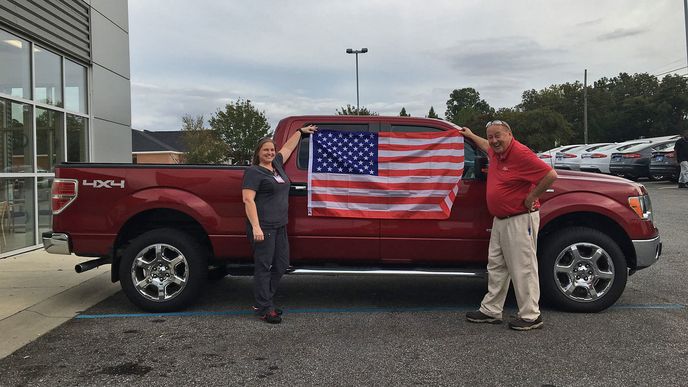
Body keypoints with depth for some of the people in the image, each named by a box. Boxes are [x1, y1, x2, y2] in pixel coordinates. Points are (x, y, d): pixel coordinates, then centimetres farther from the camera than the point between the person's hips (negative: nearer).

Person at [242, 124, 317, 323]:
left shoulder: (276, 165, 16)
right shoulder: (254, 172, -7)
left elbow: (288, 147, 32)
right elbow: (248, 199, -15)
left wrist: (301, 131, 40)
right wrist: (256, 226, -23)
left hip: (280, 226, 9)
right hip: (263, 227, -9)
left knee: (281, 264, 10)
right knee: (263, 266, -4)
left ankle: (263, 301, 22)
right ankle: (264, 309, 3)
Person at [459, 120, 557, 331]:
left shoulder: (521, 153, -19)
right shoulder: (496, 153, 8)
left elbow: (550, 175, -24)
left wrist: (531, 197, -17)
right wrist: (471, 136, 41)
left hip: (519, 221, -10)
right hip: (500, 220, 10)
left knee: (522, 268, -2)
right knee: (496, 266, 14)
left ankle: (531, 316, 9)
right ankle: (491, 311, 25)